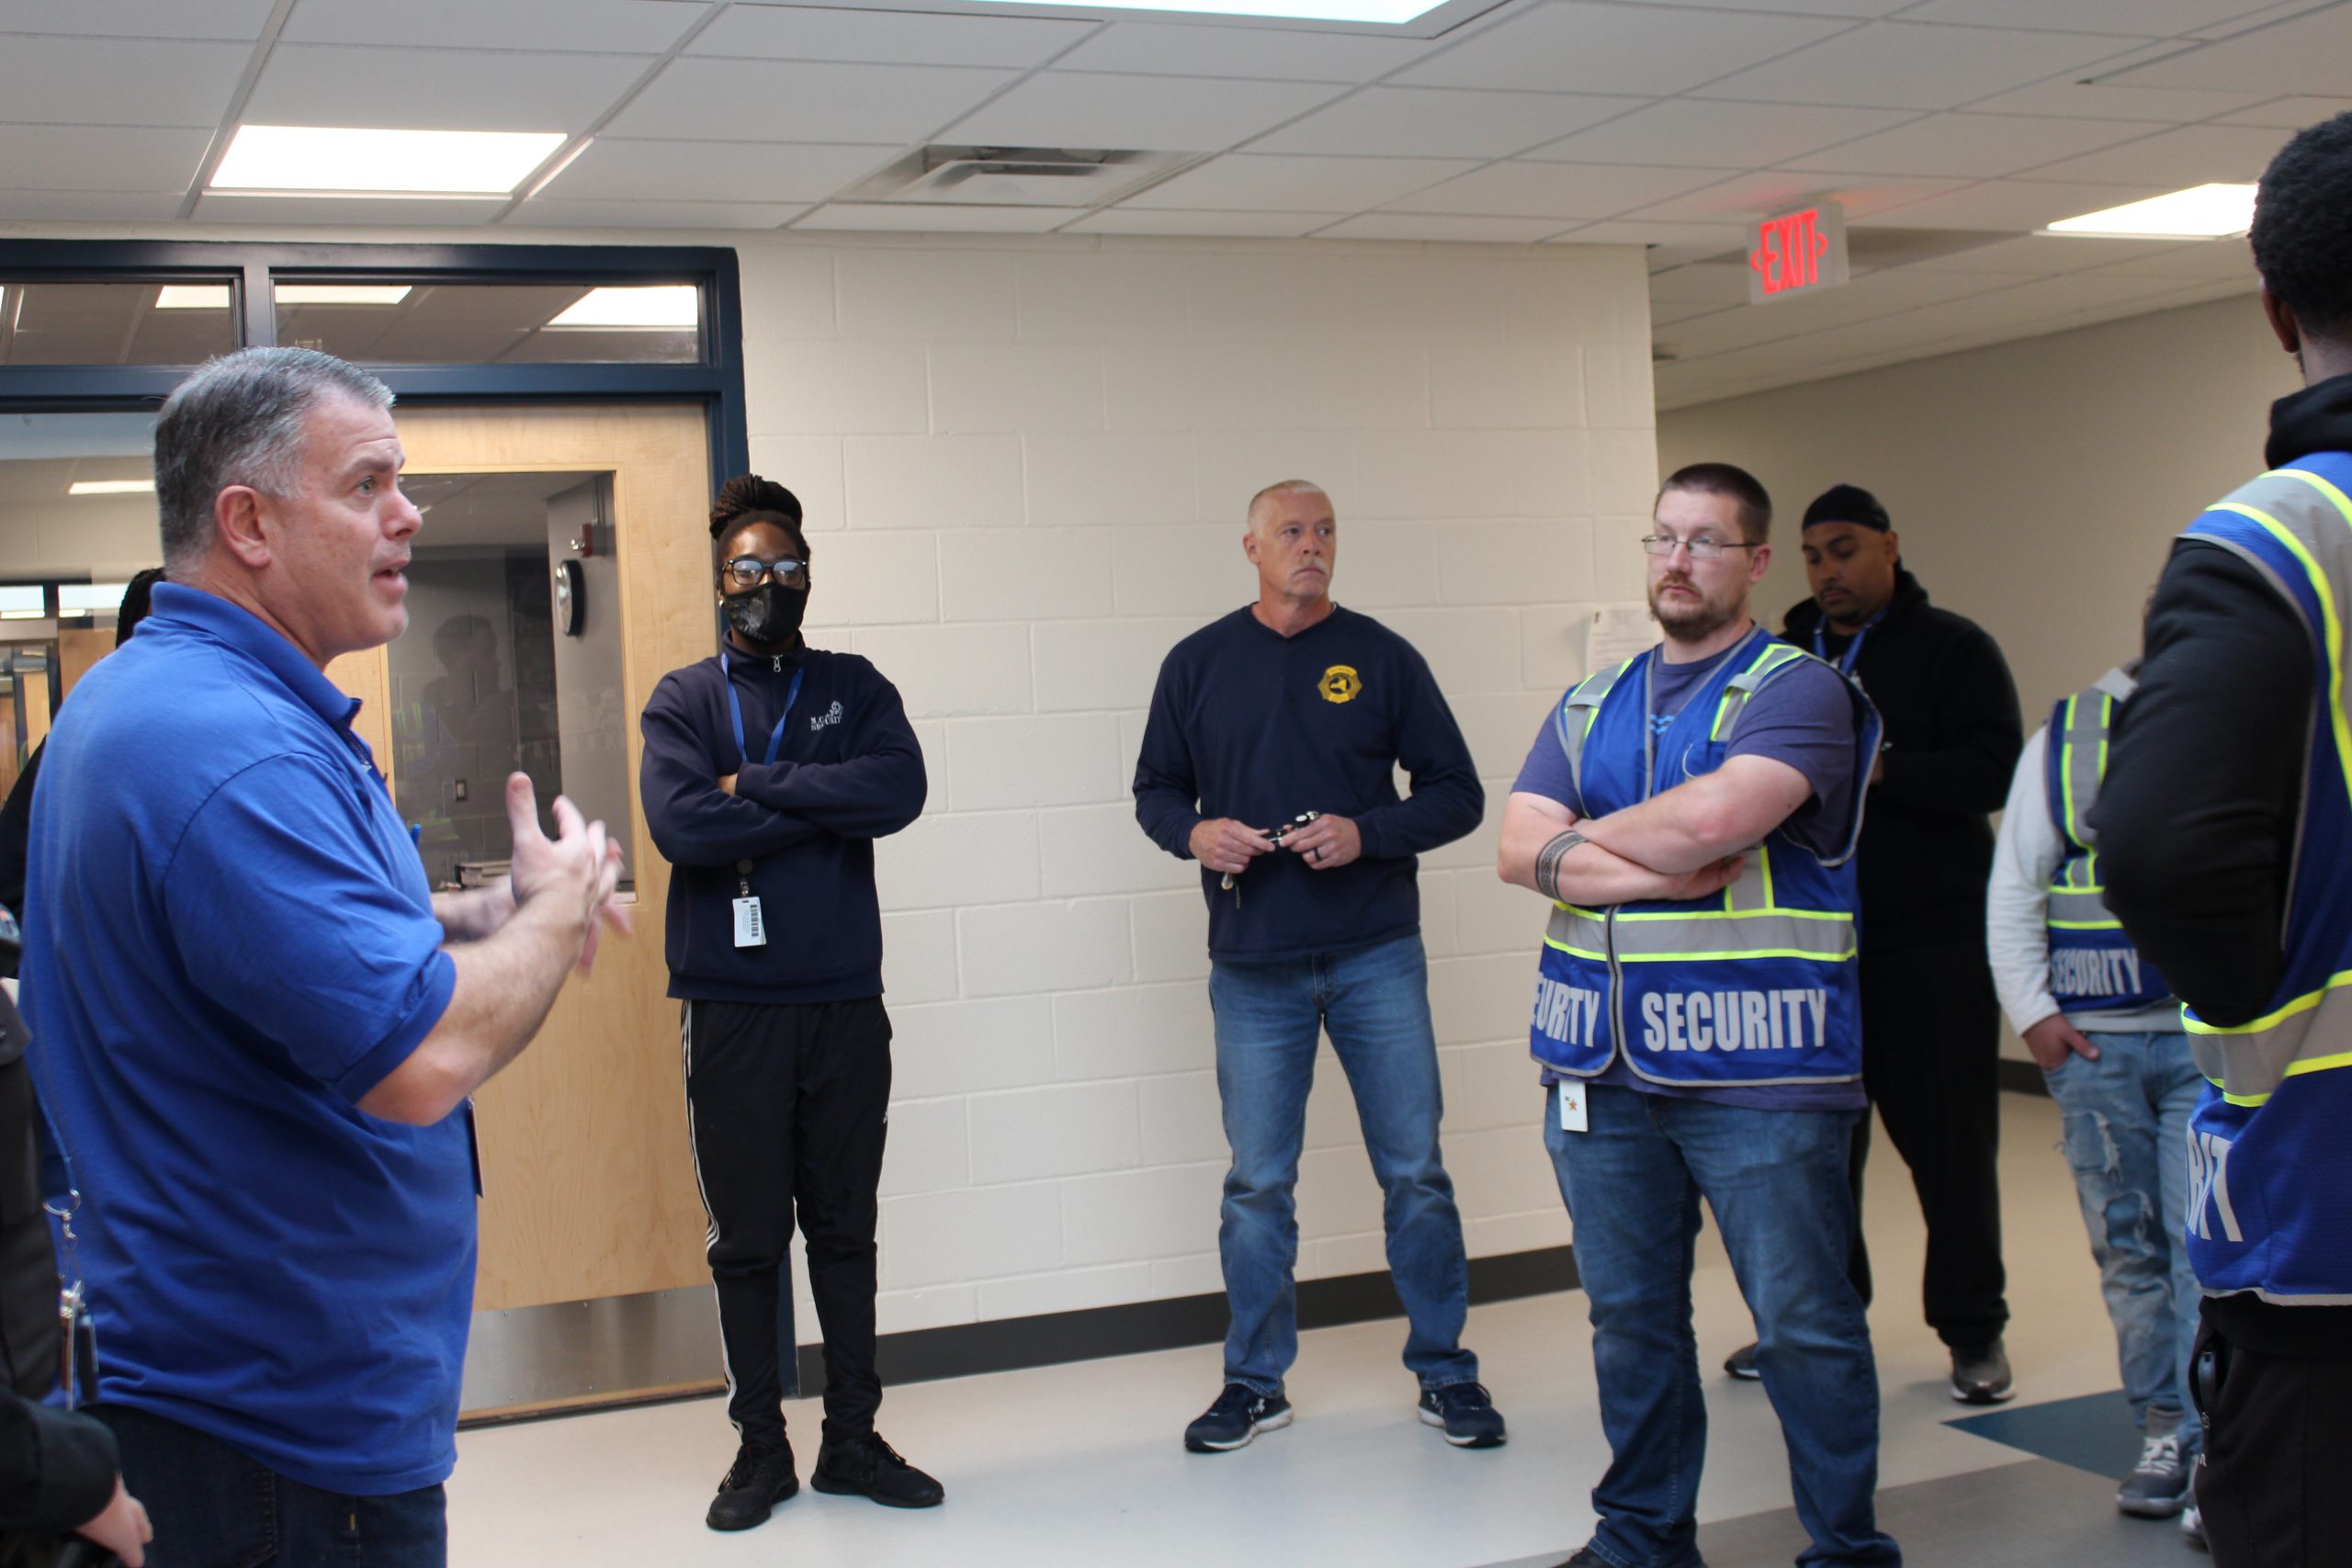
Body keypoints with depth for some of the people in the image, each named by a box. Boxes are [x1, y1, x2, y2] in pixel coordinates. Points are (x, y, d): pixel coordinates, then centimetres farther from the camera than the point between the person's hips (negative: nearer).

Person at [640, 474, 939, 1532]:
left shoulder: (855, 688, 8)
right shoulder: (684, 701, 2)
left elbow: (900, 790, -12)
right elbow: (680, 825, -16)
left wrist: (756, 786, -13)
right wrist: (822, 806, -11)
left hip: (845, 1004, 2)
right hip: (731, 1010, -2)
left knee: (846, 1230, 10)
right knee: (747, 1239, 6)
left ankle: (853, 1439, 20)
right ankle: (760, 1447, 19)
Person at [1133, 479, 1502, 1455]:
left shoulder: (1380, 656, 2)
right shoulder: (1198, 663, 6)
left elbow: (1457, 794, 3)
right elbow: (1155, 790, 13)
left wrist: (1366, 834, -13)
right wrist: (1194, 833, -9)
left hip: (1377, 954, -1)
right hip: (1254, 968, 1)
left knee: (1415, 1171, 3)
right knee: (1256, 1184, 6)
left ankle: (1444, 1372, 18)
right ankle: (1255, 1382, 20)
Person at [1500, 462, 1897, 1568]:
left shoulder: (1796, 688, -3)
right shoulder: (1592, 705, 16)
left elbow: (1714, 817, -20)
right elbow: (1518, 848, 3)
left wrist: (1585, 838, -3)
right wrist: (1659, 870, -12)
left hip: (1755, 1070, -5)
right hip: (1602, 1068, 6)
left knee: (1803, 1325, 1)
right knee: (1629, 1316, 13)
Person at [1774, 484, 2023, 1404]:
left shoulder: (1950, 647, 1)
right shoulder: (1785, 657, 14)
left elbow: (1992, 772, -12)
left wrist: (1878, 768, -23)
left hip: (1931, 939, -4)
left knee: (1948, 1137, 0)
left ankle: (1973, 1328, 12)